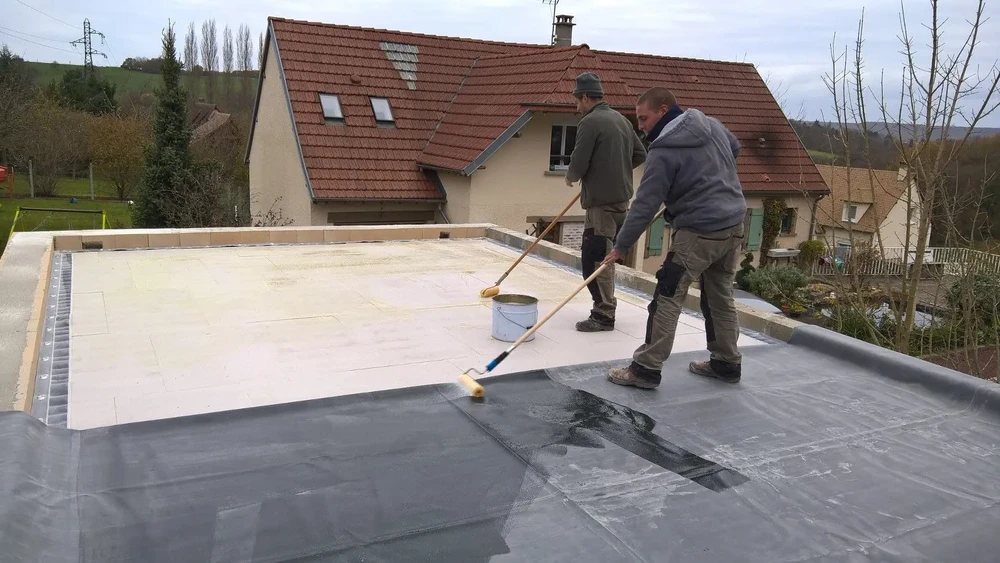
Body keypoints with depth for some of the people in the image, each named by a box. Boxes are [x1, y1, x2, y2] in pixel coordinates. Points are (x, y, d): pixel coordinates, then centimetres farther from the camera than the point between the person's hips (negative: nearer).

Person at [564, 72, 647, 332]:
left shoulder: (590, 122, -12)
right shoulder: (621, 119, 14)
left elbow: (578, 164, -15)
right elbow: (640, 154, 19)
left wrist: (570, 177, 6)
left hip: (601, 201, -9)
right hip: (621, 198, 9)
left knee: (594, 258, -5)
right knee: (605, 257, 16)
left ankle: (603, 316, -2)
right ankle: (605, 308, 23)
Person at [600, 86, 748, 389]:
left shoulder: (664, 153, -16)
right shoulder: (713, 125, 7)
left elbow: (645, 205, -16)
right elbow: (734, 148, 29)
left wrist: (620, 246, -9)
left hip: (698, 232, -8)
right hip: (733, 226, 9)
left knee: (668, 298, -4)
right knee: (721, 296, 18)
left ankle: (646, 368, -2)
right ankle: (727, 362, 28)